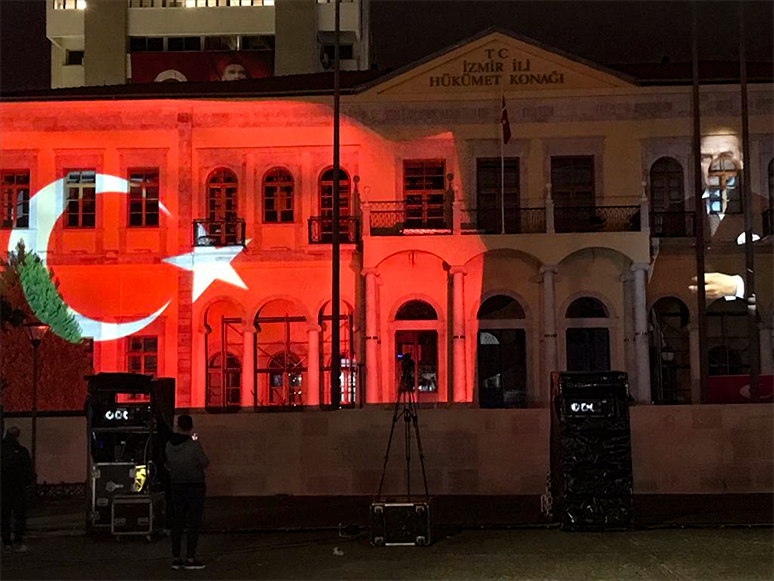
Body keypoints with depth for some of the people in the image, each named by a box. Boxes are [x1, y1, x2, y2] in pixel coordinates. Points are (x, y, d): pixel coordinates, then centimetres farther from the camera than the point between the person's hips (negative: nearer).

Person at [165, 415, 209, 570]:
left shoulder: (169, 445, 0)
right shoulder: (194, 445, -15)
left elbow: (168, 465, 8)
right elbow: (205, 463, -8)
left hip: (177, 487, 5)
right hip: (195, 486, -5)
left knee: (177, 522, 10)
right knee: (194, 523, 0)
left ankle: (176, 558, 12)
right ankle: (190, 559, -2)